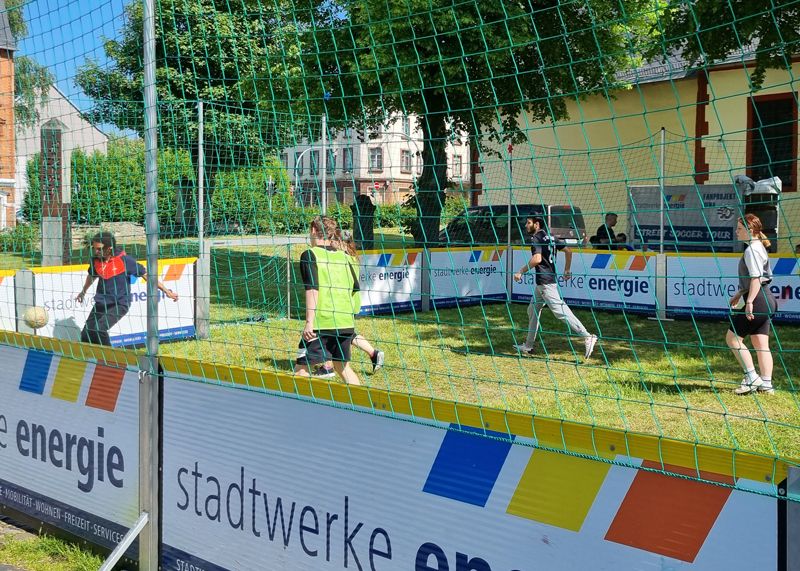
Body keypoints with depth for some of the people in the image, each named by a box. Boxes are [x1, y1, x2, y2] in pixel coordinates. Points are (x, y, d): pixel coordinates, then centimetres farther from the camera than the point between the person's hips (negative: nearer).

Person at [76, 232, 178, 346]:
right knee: (86, 334, 2)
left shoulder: (124, 259, -17)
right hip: (101, 303, 6)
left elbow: (145, 274, -9)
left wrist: (166, 291, -7)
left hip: (119, 304, -6)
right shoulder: (96, 259, -2)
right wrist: (83, 292, 39)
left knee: (99, 329, -25)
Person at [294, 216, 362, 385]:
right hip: (346, 323, 6)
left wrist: (309, 321, -14)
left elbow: (312, 289, -13)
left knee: (302, 367, -3)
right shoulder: (345, 257, 12)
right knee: (343, 366, 20)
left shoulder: (310, 255, -4)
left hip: (321, 322, -6)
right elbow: (355, 290, 14)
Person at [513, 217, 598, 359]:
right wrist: (567, 270, 27)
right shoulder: (550, 237, 15)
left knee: (561, 311, -15)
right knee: (533, 310, 18)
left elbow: (537, 259, -26)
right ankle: (529, 346, 25)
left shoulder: (536, 238, -11)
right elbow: (568, 251, 19)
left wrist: (521, 272, -21)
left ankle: (587, 337, -20)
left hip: (545, 282, -10)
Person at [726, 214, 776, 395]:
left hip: (758, 300, -10)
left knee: (732, 337, -3)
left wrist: (749, 301, -26)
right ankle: (765, 384, 9)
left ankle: (752, 378, -3)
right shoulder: (758, 247, 17)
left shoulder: (752, 250, -14)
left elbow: (756, 278, -23)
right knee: (761, 344, 9)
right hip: (766, 300, 10)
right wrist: (739, 294, 28)